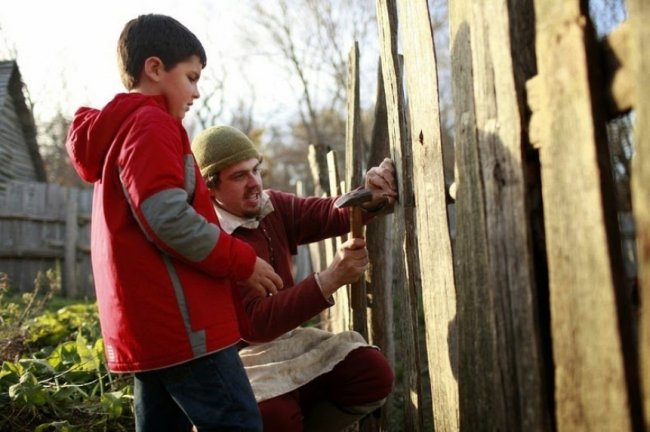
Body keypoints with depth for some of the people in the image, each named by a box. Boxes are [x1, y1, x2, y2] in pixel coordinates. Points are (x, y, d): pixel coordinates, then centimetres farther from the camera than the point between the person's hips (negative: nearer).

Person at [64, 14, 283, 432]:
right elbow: (168, 218, -21)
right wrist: (243, 261, -12)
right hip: (178, 320, -10)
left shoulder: (118, 129, 23)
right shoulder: (151, 124, -9)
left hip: (149, 325, 10)